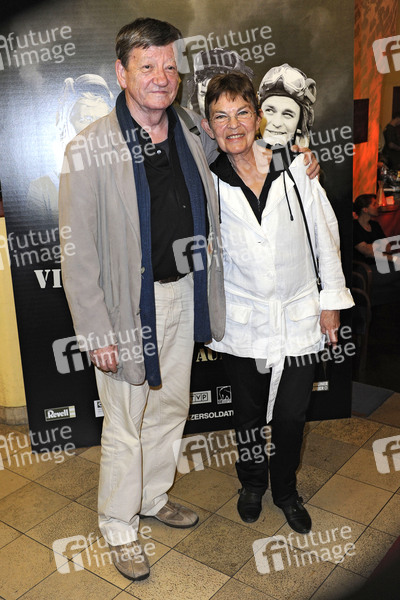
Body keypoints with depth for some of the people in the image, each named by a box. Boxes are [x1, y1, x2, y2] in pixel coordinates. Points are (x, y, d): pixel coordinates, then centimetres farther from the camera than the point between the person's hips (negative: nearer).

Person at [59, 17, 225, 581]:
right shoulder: (89, 149, -14)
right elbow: (78, 251, -15)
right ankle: (119, 527, 32)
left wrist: (207, 246, 2)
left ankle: (154, 498, 44)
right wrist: (97, 331, -17)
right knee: (124, 425, 8)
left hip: (183, 297, 6)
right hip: (129, 303, -6)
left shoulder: (190, 141, 4)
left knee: (171, 407, 20)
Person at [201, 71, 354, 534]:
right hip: (243, 322, 0)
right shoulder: (208, 183, -8)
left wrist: (332, 300, 2)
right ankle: (253, 483, 45)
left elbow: (325, 234, 0)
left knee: (291, 416, 11)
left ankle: (286, 491, 40)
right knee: (248, 413, 17)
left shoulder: (296, 169, -8)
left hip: (299, 318, 0)